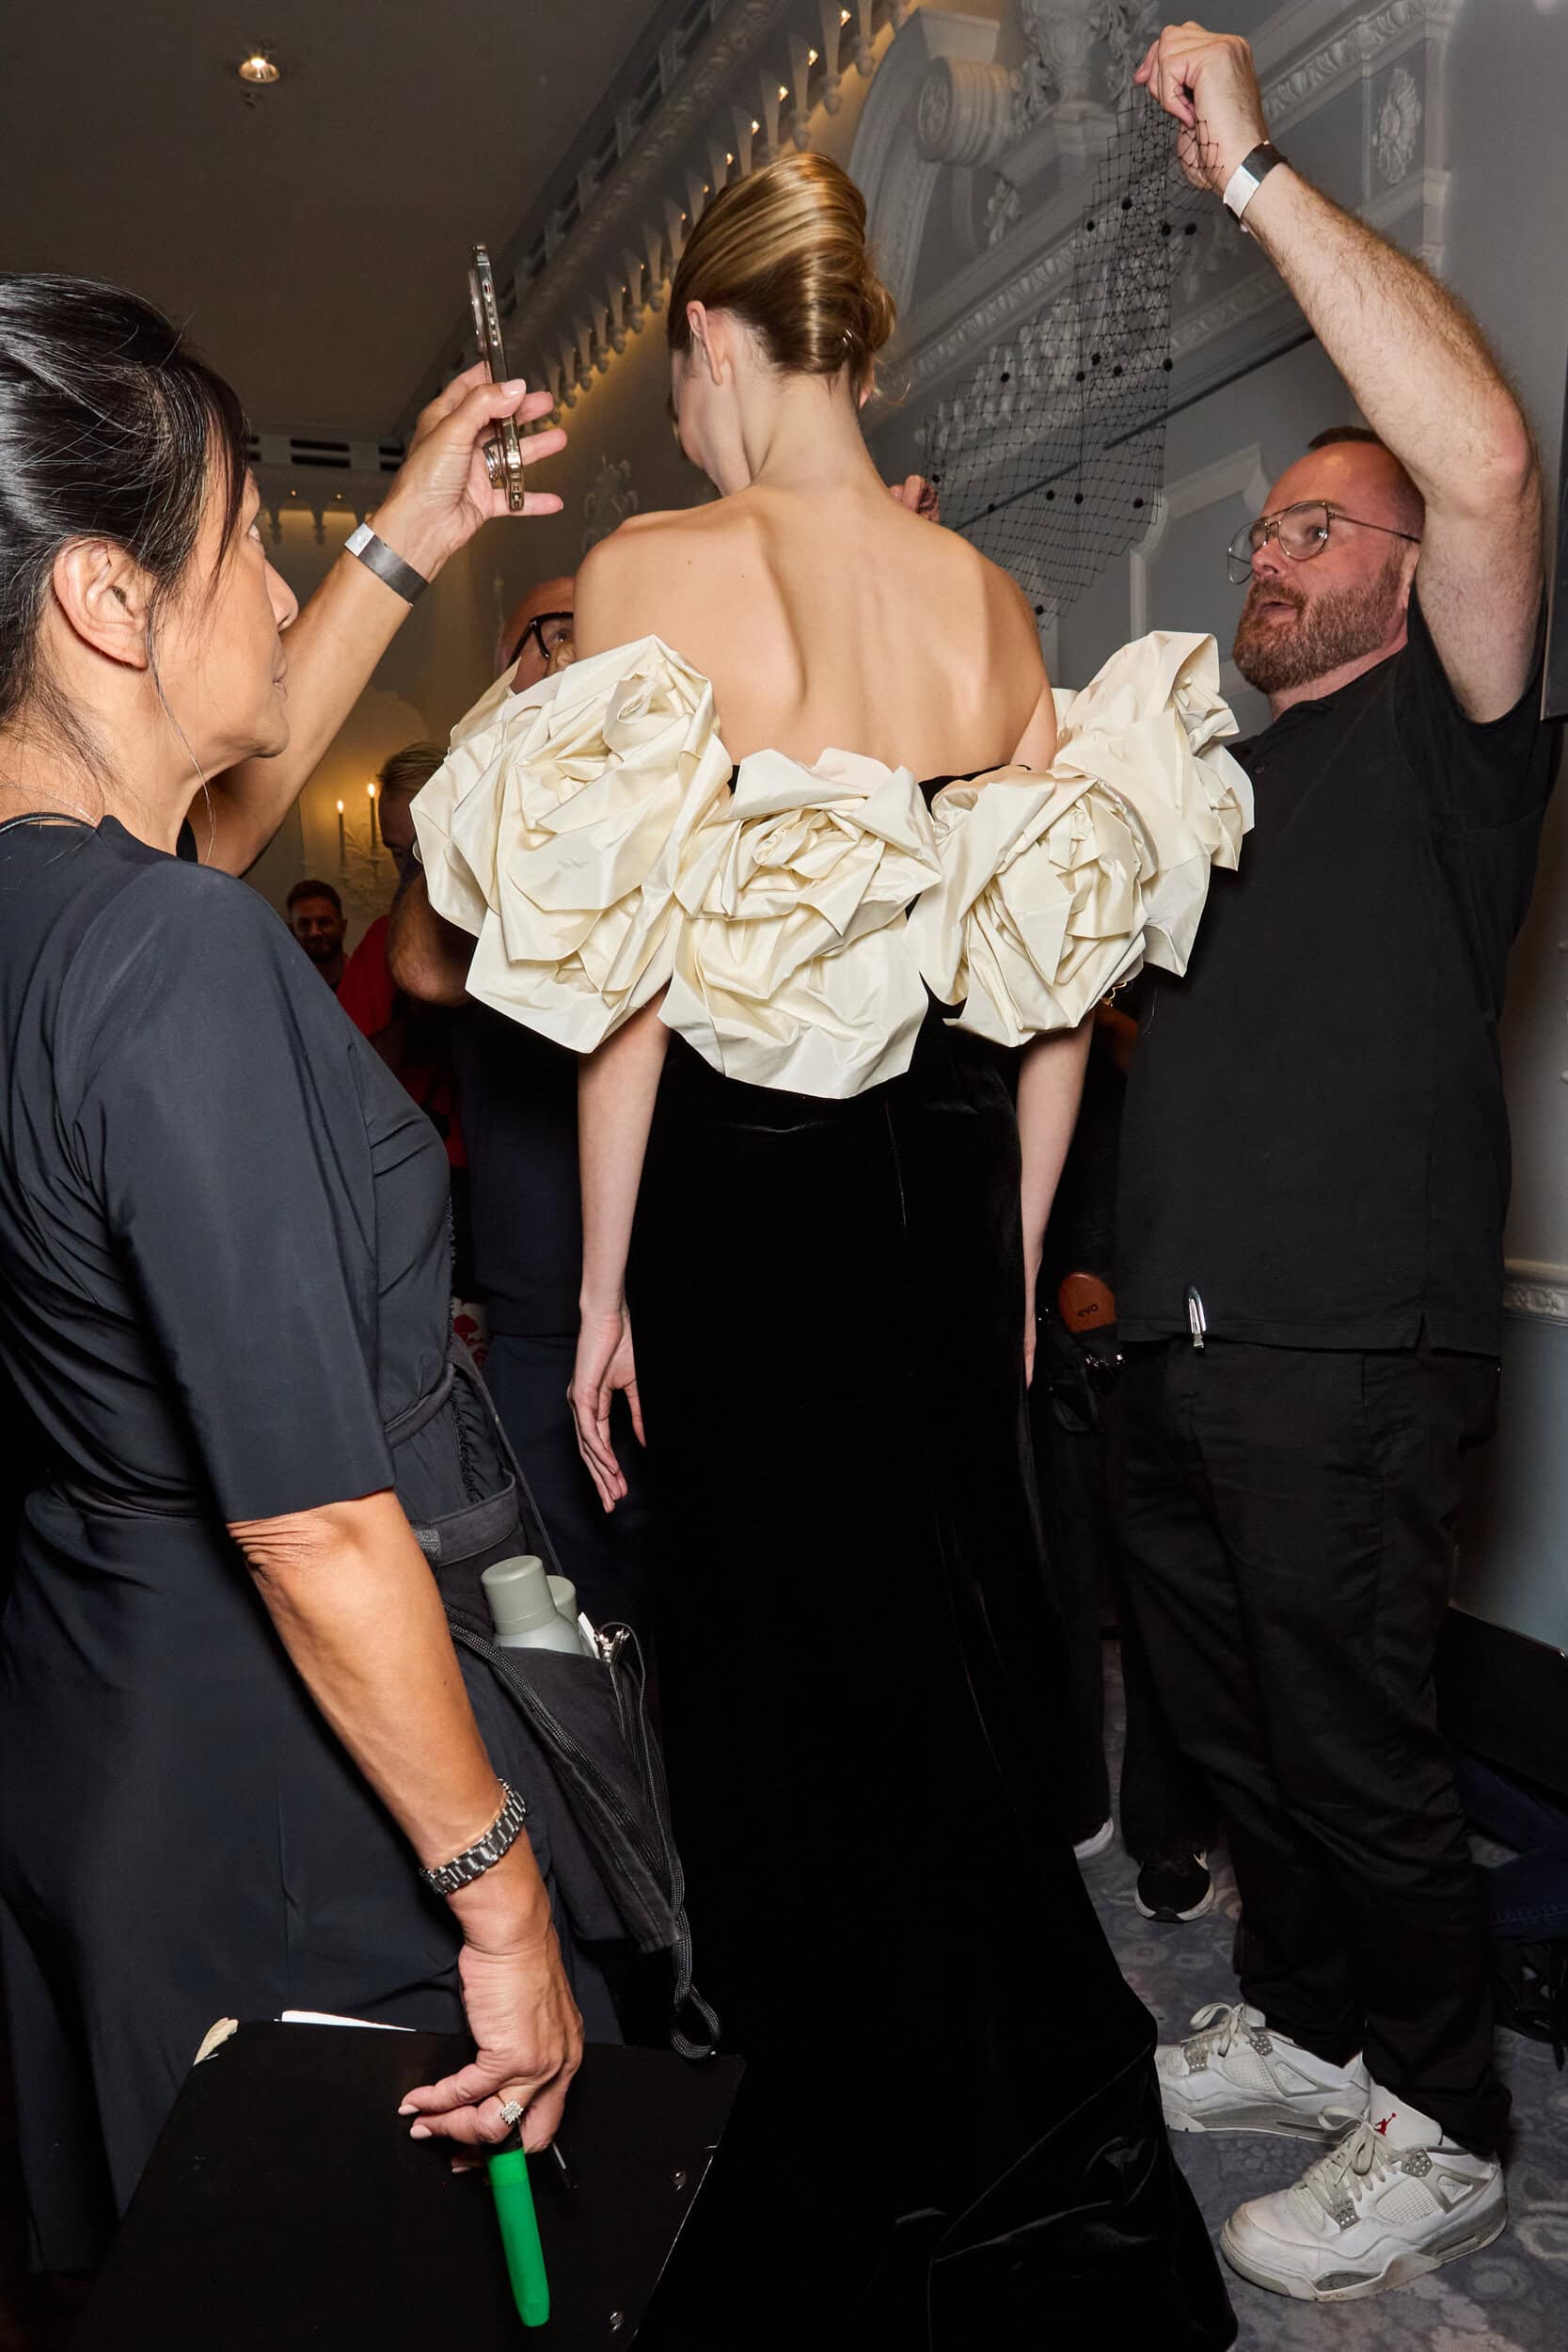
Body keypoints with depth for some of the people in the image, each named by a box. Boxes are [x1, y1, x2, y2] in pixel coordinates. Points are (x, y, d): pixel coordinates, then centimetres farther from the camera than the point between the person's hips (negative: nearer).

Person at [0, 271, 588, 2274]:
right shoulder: (182, 957, -28)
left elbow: (229, 754, 22)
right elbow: (315, 1524, -27)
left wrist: (404, 551, 28)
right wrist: (503, 1904, -17)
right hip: (278, 1763, -8)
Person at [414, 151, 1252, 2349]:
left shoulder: (655, 569, -10)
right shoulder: (988, 591, 4)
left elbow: (635, 977, -14)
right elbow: (1065, 975, 4)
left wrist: (604, 1283, -5)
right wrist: (1014, 1250, 13)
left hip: (742, 1186, -4)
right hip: (952, 1184, 5)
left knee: (784, 1674, 12)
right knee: (957, 1636, 20)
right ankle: (1027, 2137, 40)